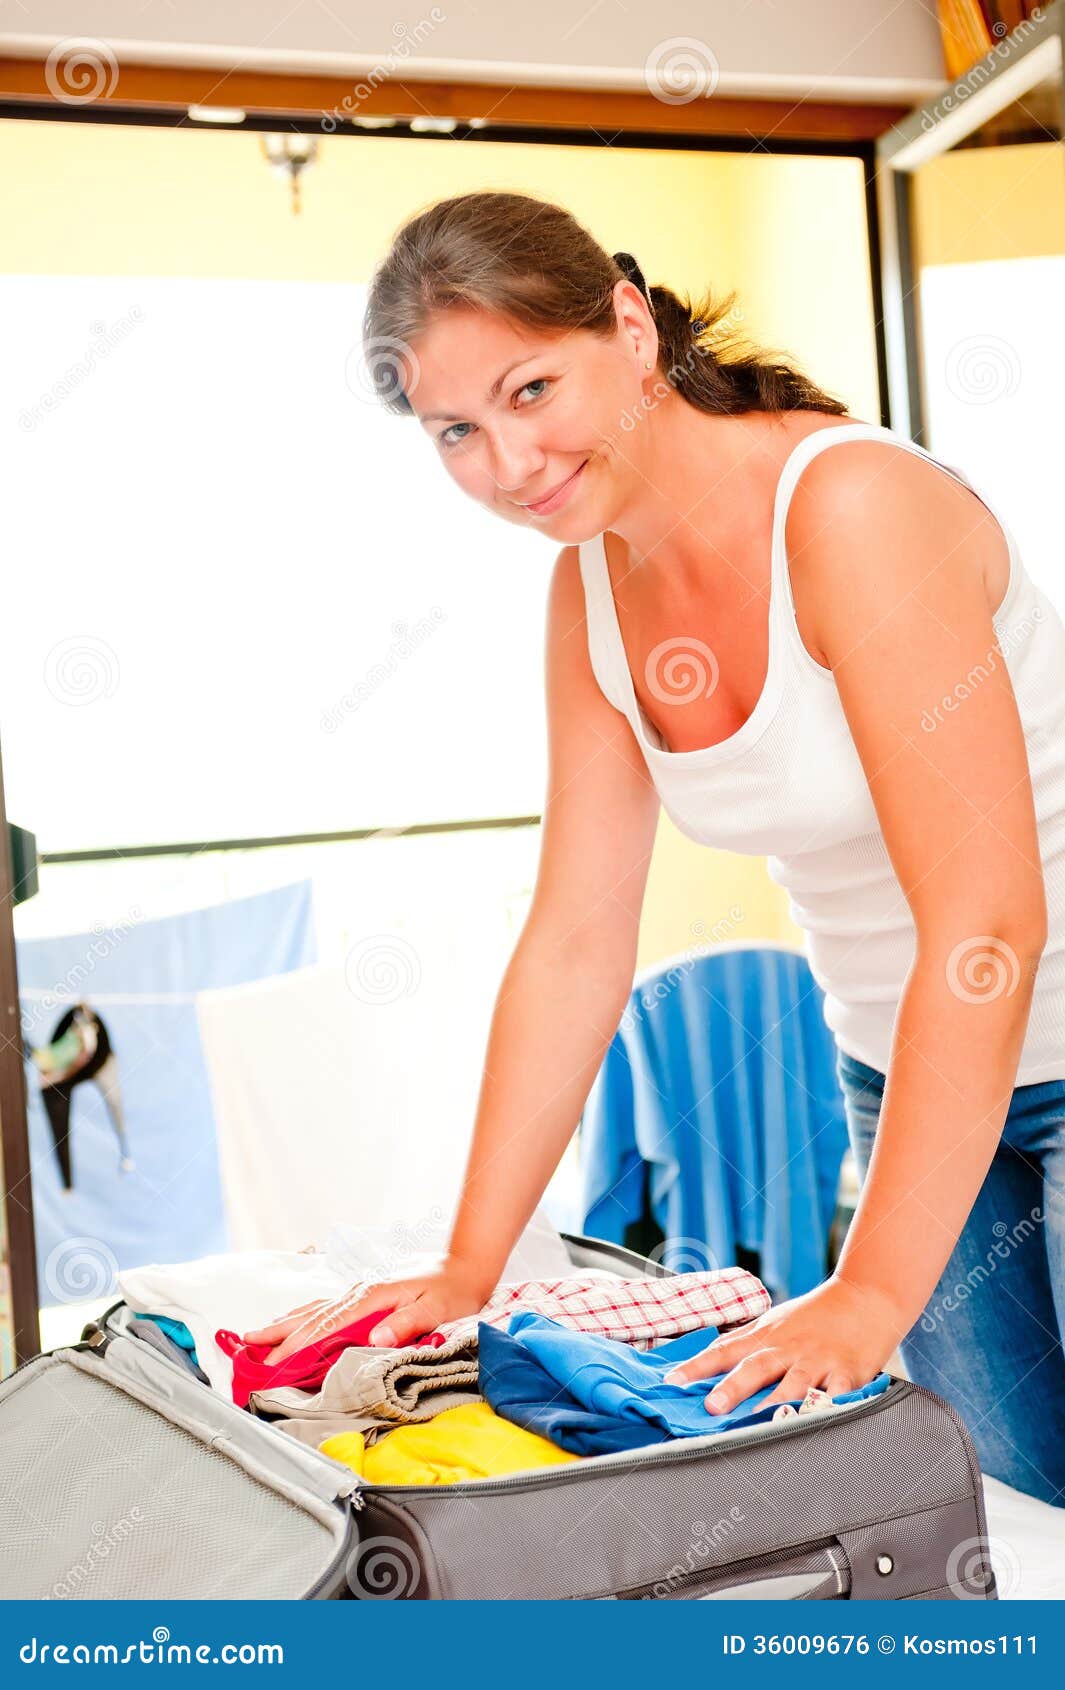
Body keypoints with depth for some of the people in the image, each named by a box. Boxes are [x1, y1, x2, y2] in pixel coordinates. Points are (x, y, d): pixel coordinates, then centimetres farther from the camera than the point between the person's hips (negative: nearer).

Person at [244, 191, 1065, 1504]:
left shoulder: (851, 503, -23)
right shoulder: (592, 589, -1)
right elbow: (575, 947, 2)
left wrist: (871, 1294, -29)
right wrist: (467, 1269, 0)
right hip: (905, 1080, 6)